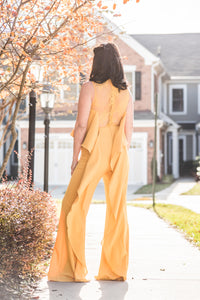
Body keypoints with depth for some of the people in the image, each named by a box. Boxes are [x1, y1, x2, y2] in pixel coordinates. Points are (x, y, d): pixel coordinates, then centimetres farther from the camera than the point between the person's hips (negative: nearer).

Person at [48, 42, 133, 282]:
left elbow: (81, 126, -9)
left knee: (74, 207, 2)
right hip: (119, 155, 5)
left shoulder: (90, 88, -5)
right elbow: (128, 131, 9)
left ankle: (73, 269, 1)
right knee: (117, 210, 7)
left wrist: (75, 157, -2)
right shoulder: (126, 93, 9)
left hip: (94, 153, -5)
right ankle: (115, 269, 11)